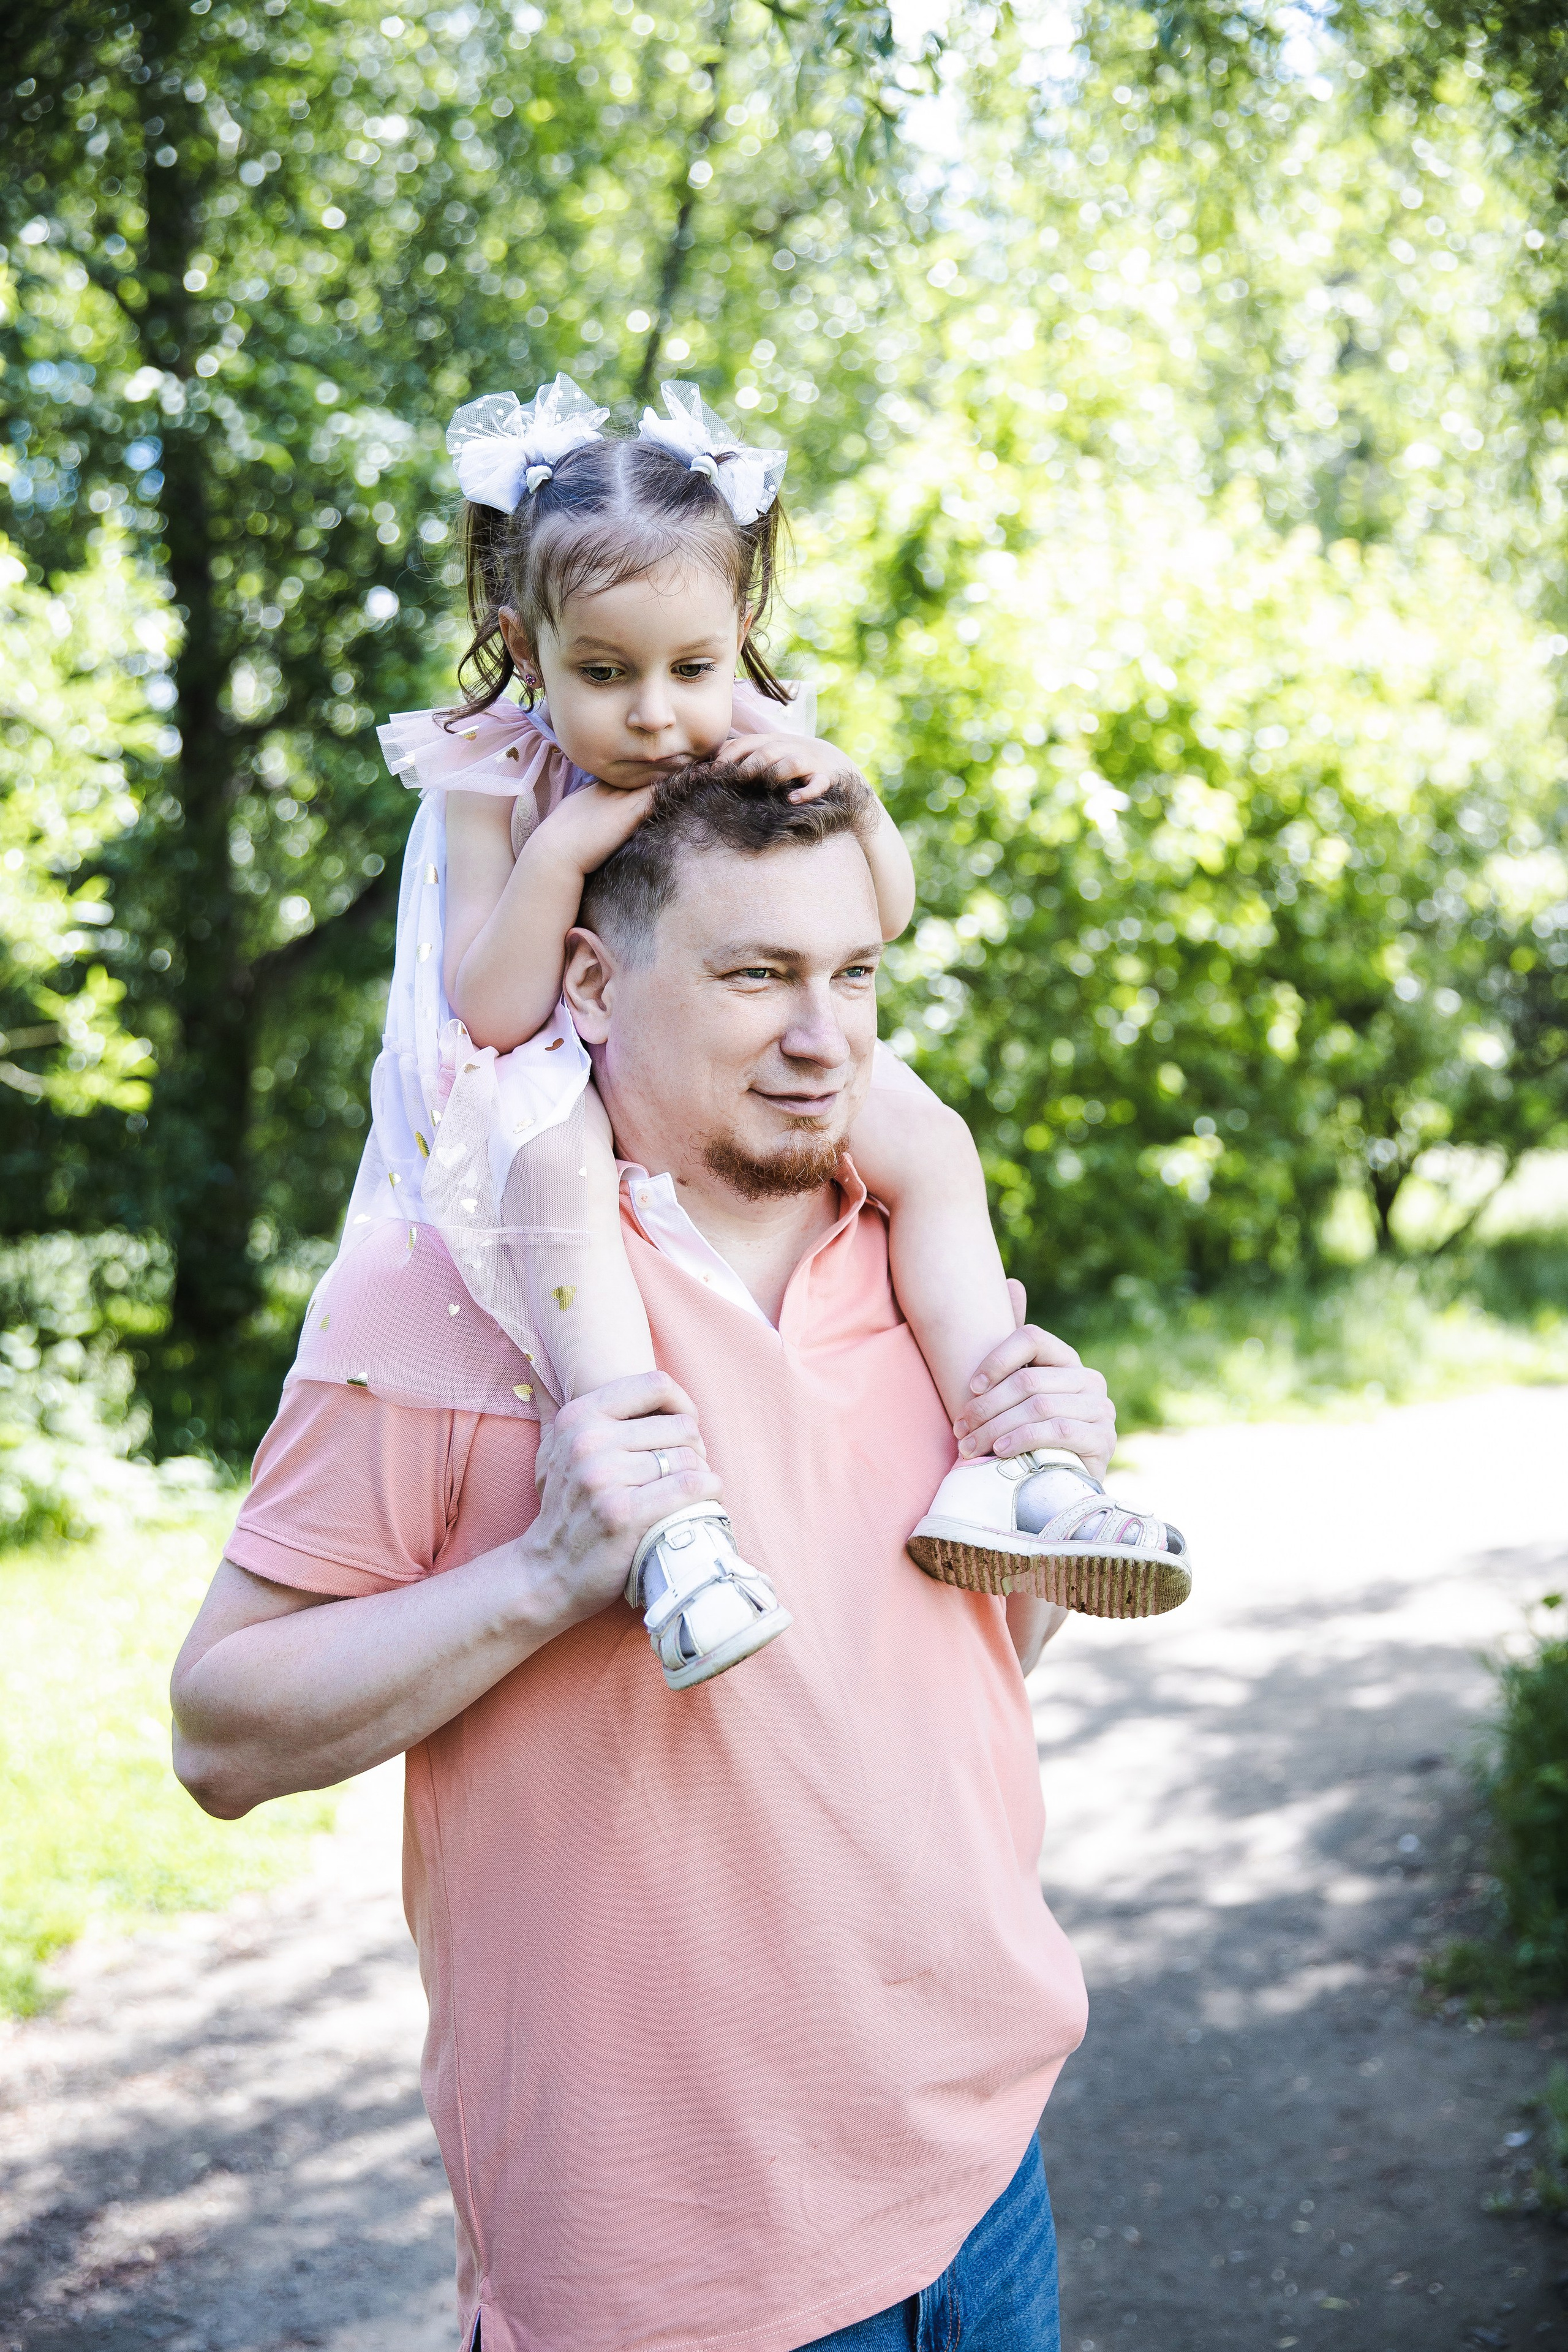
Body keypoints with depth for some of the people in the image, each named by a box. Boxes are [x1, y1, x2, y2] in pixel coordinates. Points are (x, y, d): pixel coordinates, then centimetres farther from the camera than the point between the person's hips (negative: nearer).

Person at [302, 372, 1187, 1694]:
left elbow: (886, 917, -1)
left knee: (929, 1139, -13)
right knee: (557, 1163, -38)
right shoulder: (494, 783, -11)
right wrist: (560, 853, -27)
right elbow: (493, 1014, -17)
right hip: (564, 1081, -4)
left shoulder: (755, 744, -1)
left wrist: (841, 793, -19)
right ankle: (664, 1514, -46)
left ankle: (998, 1462, -15)